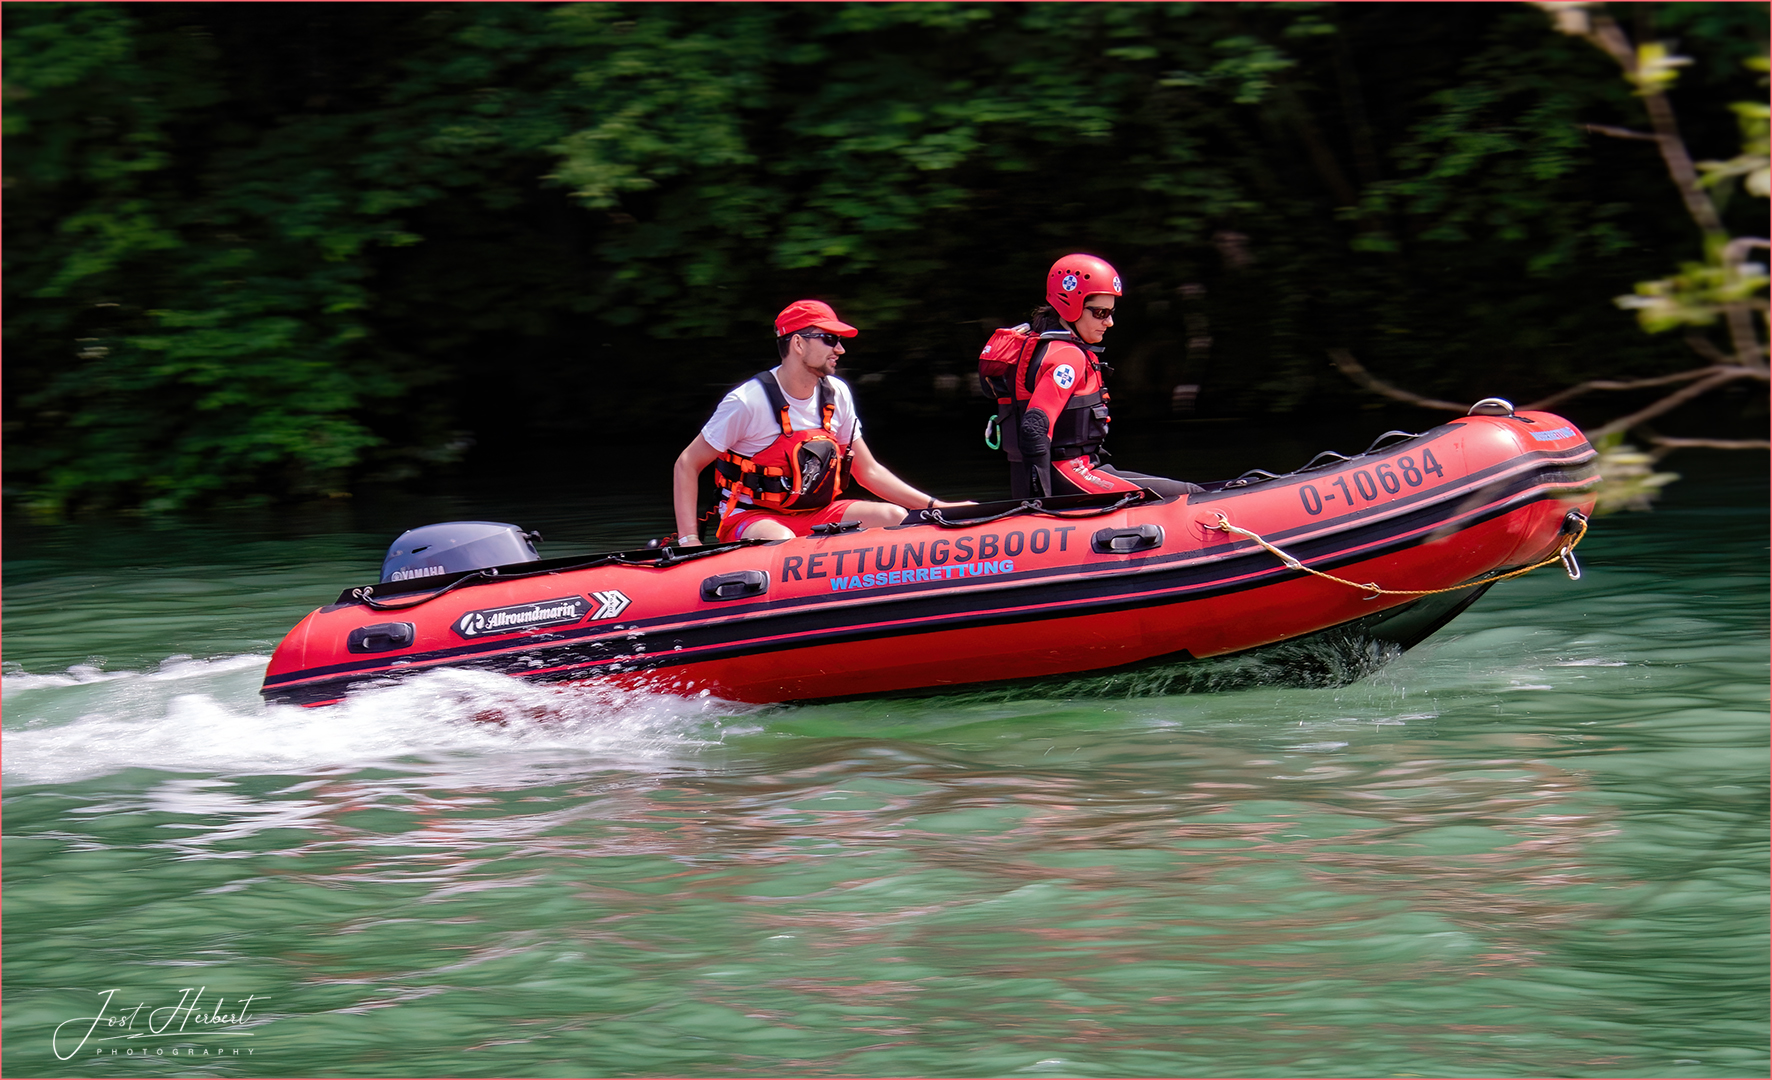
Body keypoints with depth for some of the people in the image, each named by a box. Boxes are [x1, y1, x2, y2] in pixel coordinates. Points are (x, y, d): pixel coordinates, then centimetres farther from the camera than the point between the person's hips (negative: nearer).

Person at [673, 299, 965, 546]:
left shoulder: (836, 394, 4)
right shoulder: (749, 400, -15)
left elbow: (868, 471, 12)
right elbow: (687, 465, -9)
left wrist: (936, 506, 3)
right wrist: (689, 541, -19)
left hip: (815, 515, 7)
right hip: (749, 518, -6)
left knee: (895, 517, -15)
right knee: (780, 542, -40)